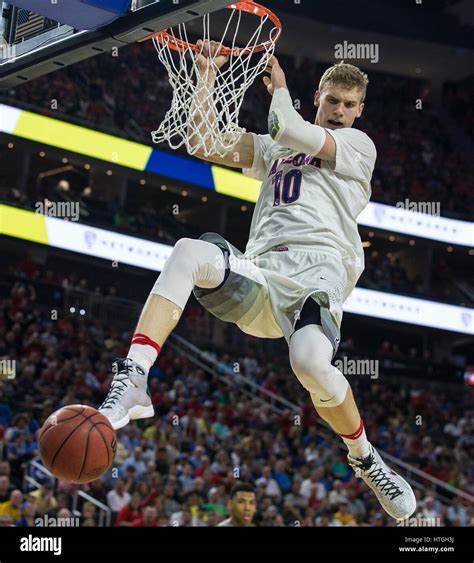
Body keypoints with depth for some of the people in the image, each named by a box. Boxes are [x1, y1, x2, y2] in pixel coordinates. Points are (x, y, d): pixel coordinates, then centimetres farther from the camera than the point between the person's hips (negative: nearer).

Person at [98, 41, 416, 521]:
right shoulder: (273, 147, 34)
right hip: (259, 272, 4)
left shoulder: (358, 144, 17)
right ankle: (131, 384, -43)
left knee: (311, 361, -35)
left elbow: (291, 132, 3)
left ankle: (365, 460, -4)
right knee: (191, 252, -31)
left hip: (318, 267, -4)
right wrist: (206, 77, 21)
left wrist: (279, 89, 21)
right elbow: (204, 144, 26)